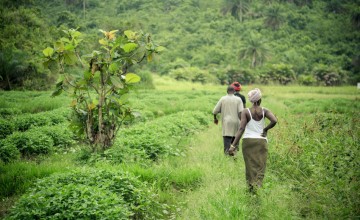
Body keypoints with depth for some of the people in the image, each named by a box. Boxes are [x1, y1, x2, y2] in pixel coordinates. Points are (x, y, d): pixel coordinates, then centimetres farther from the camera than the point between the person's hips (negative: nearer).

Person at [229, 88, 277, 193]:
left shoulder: (246, 112, -5)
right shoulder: (264, 111, -1)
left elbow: (241, 129, -14)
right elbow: (274, 121, -18)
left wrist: (233, 145, -17)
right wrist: (265, 129, 0)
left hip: (248, 141, 0)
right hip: (261, 141, 0)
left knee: (250, 166, 12)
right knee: (260, 166, 2)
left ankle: (250, 186, 17)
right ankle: (257, 185, -20)